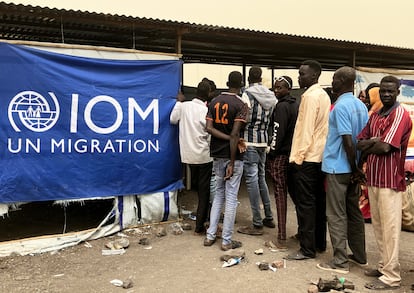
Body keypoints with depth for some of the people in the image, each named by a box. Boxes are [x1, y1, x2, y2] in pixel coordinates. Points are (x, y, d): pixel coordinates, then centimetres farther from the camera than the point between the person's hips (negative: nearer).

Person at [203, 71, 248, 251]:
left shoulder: (214, 102, 8)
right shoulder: (241, 105, -10)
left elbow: (209, 128, -4)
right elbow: (235, 134, -18)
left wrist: (228, 139, -8)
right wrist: (232, 163, -16)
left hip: (217, 155, 6)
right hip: (232, 156, -6)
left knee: (218, 194, 17)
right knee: (231, 198, 1)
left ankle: (210, 236, 19)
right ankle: (227, 241, 8)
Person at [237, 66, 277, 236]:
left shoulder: (247, 95, -11)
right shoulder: (271, 97, 8)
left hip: (249, 142, -7)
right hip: (264, 142, 7)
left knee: (252, 180, -2)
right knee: (261, 179, 19)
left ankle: (257, 224, 2)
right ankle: (269, 217, 26)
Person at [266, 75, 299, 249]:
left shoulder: (281, 106, -12)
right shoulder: (297, 105, 13)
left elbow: (278, 133, -17)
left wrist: (270, 155, -11)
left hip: (280, 155, -8)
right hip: (293, 154, 8)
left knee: (280, 195, -6)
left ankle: (281, 239, -5)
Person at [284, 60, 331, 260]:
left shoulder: (310, 96, -13)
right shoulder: (324, 95, 14)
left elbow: (306, 129, -18)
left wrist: (298, 157, -15)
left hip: (307, 158, -9)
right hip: (320, 156, 9)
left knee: (305, 204, -4)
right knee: (319, 201, 13)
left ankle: (307, 249, 1)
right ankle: (320, 243, 22)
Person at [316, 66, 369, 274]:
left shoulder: (340, 106, -16)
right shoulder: (361, 106, 9)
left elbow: (348, 140, -20)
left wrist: (354, 168, -11)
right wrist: (357, 169, 12)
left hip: (338, 168, -8)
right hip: (352, 169, 8)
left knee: (337, 215, -1)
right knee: (354, 212, 16)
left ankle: (340, 261, 4)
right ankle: (359, 255, 26)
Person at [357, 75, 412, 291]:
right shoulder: (375, 115, 15)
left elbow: (385, 147, -19)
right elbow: (360, 143, 10)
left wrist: (367, 149, -1)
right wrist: (374, 141, -9)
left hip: (390, 180, -8)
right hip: (373, 178, 8)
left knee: (390, 228, -4)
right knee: (378, 226, 14)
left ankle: (391, 277, 3)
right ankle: (384, 266, 26)